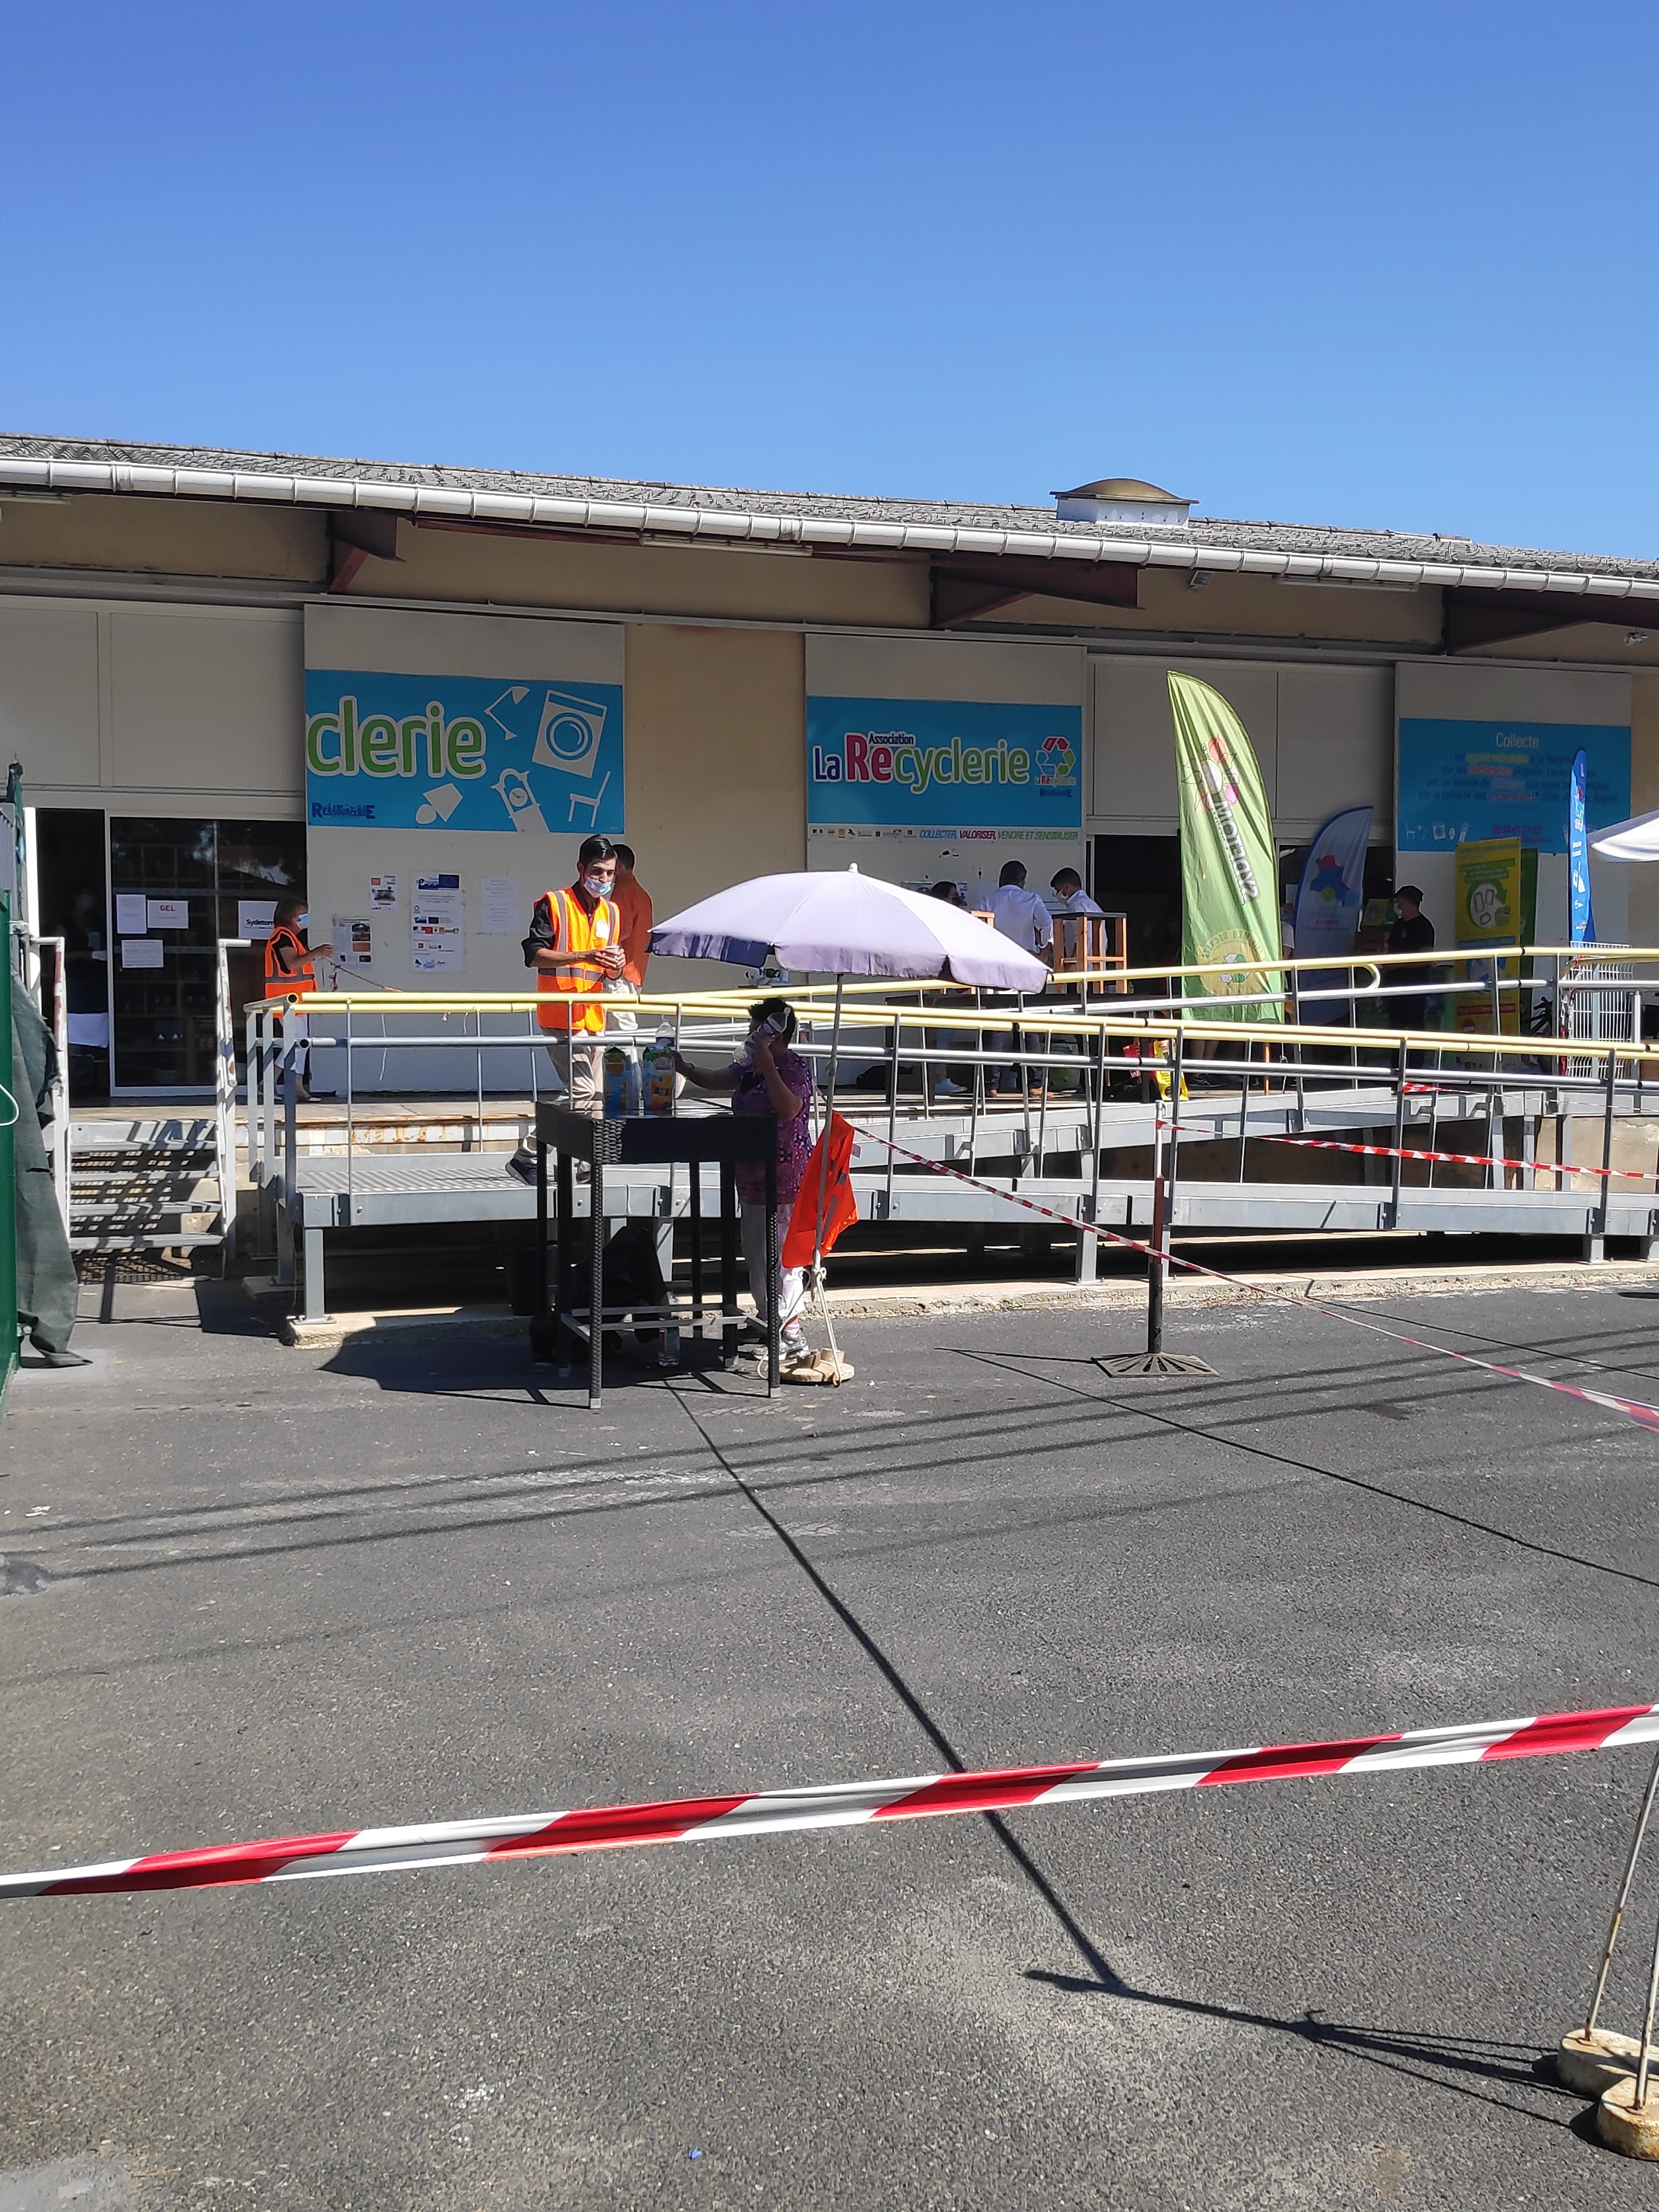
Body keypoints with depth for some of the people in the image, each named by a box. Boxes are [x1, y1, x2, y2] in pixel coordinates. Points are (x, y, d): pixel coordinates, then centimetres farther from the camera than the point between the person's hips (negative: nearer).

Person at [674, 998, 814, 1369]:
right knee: (756, 1250, 17)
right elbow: (715, 1080, 19)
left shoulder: (795, 1068, -12)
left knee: (781, 1253, -11)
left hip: (784, 1176, -10)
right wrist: (683, 1067, 5)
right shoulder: (750, 1066, 15)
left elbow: (789, 1108, -26)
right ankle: (769, 1320, 30)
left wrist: (768, 1068, -28)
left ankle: (794, 1339, -9)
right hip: (754, 1176, 10)